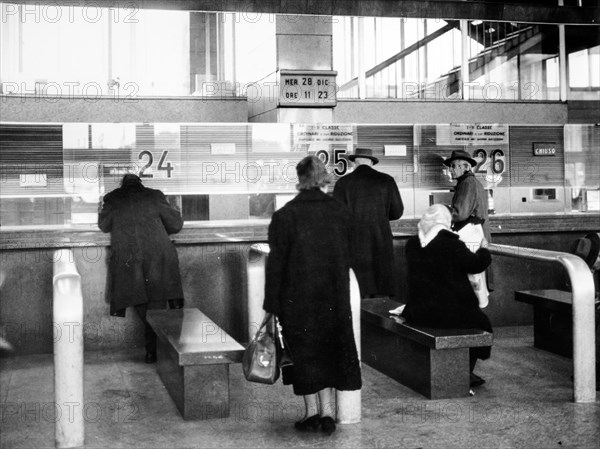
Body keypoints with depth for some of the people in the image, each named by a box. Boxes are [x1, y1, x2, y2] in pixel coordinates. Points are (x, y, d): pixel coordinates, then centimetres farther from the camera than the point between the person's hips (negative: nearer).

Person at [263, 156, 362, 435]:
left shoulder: (284, 216, -9)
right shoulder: (341, 213, 0)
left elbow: (276, 263, -8)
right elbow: (351, 257, 7)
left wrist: (271, 305, -3)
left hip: (296, 298, -2)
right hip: (335, 297, 3)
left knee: (303, 352, 8)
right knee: (330, 349, 12)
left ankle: (312, 411, 13)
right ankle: (328, 410, 8)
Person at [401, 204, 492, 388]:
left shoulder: (412, 244, 3)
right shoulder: (452, 245, -15)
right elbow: (476, 264, -7)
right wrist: (483, 249, 15)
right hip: (449, 313, -7)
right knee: (481, 321, 19)